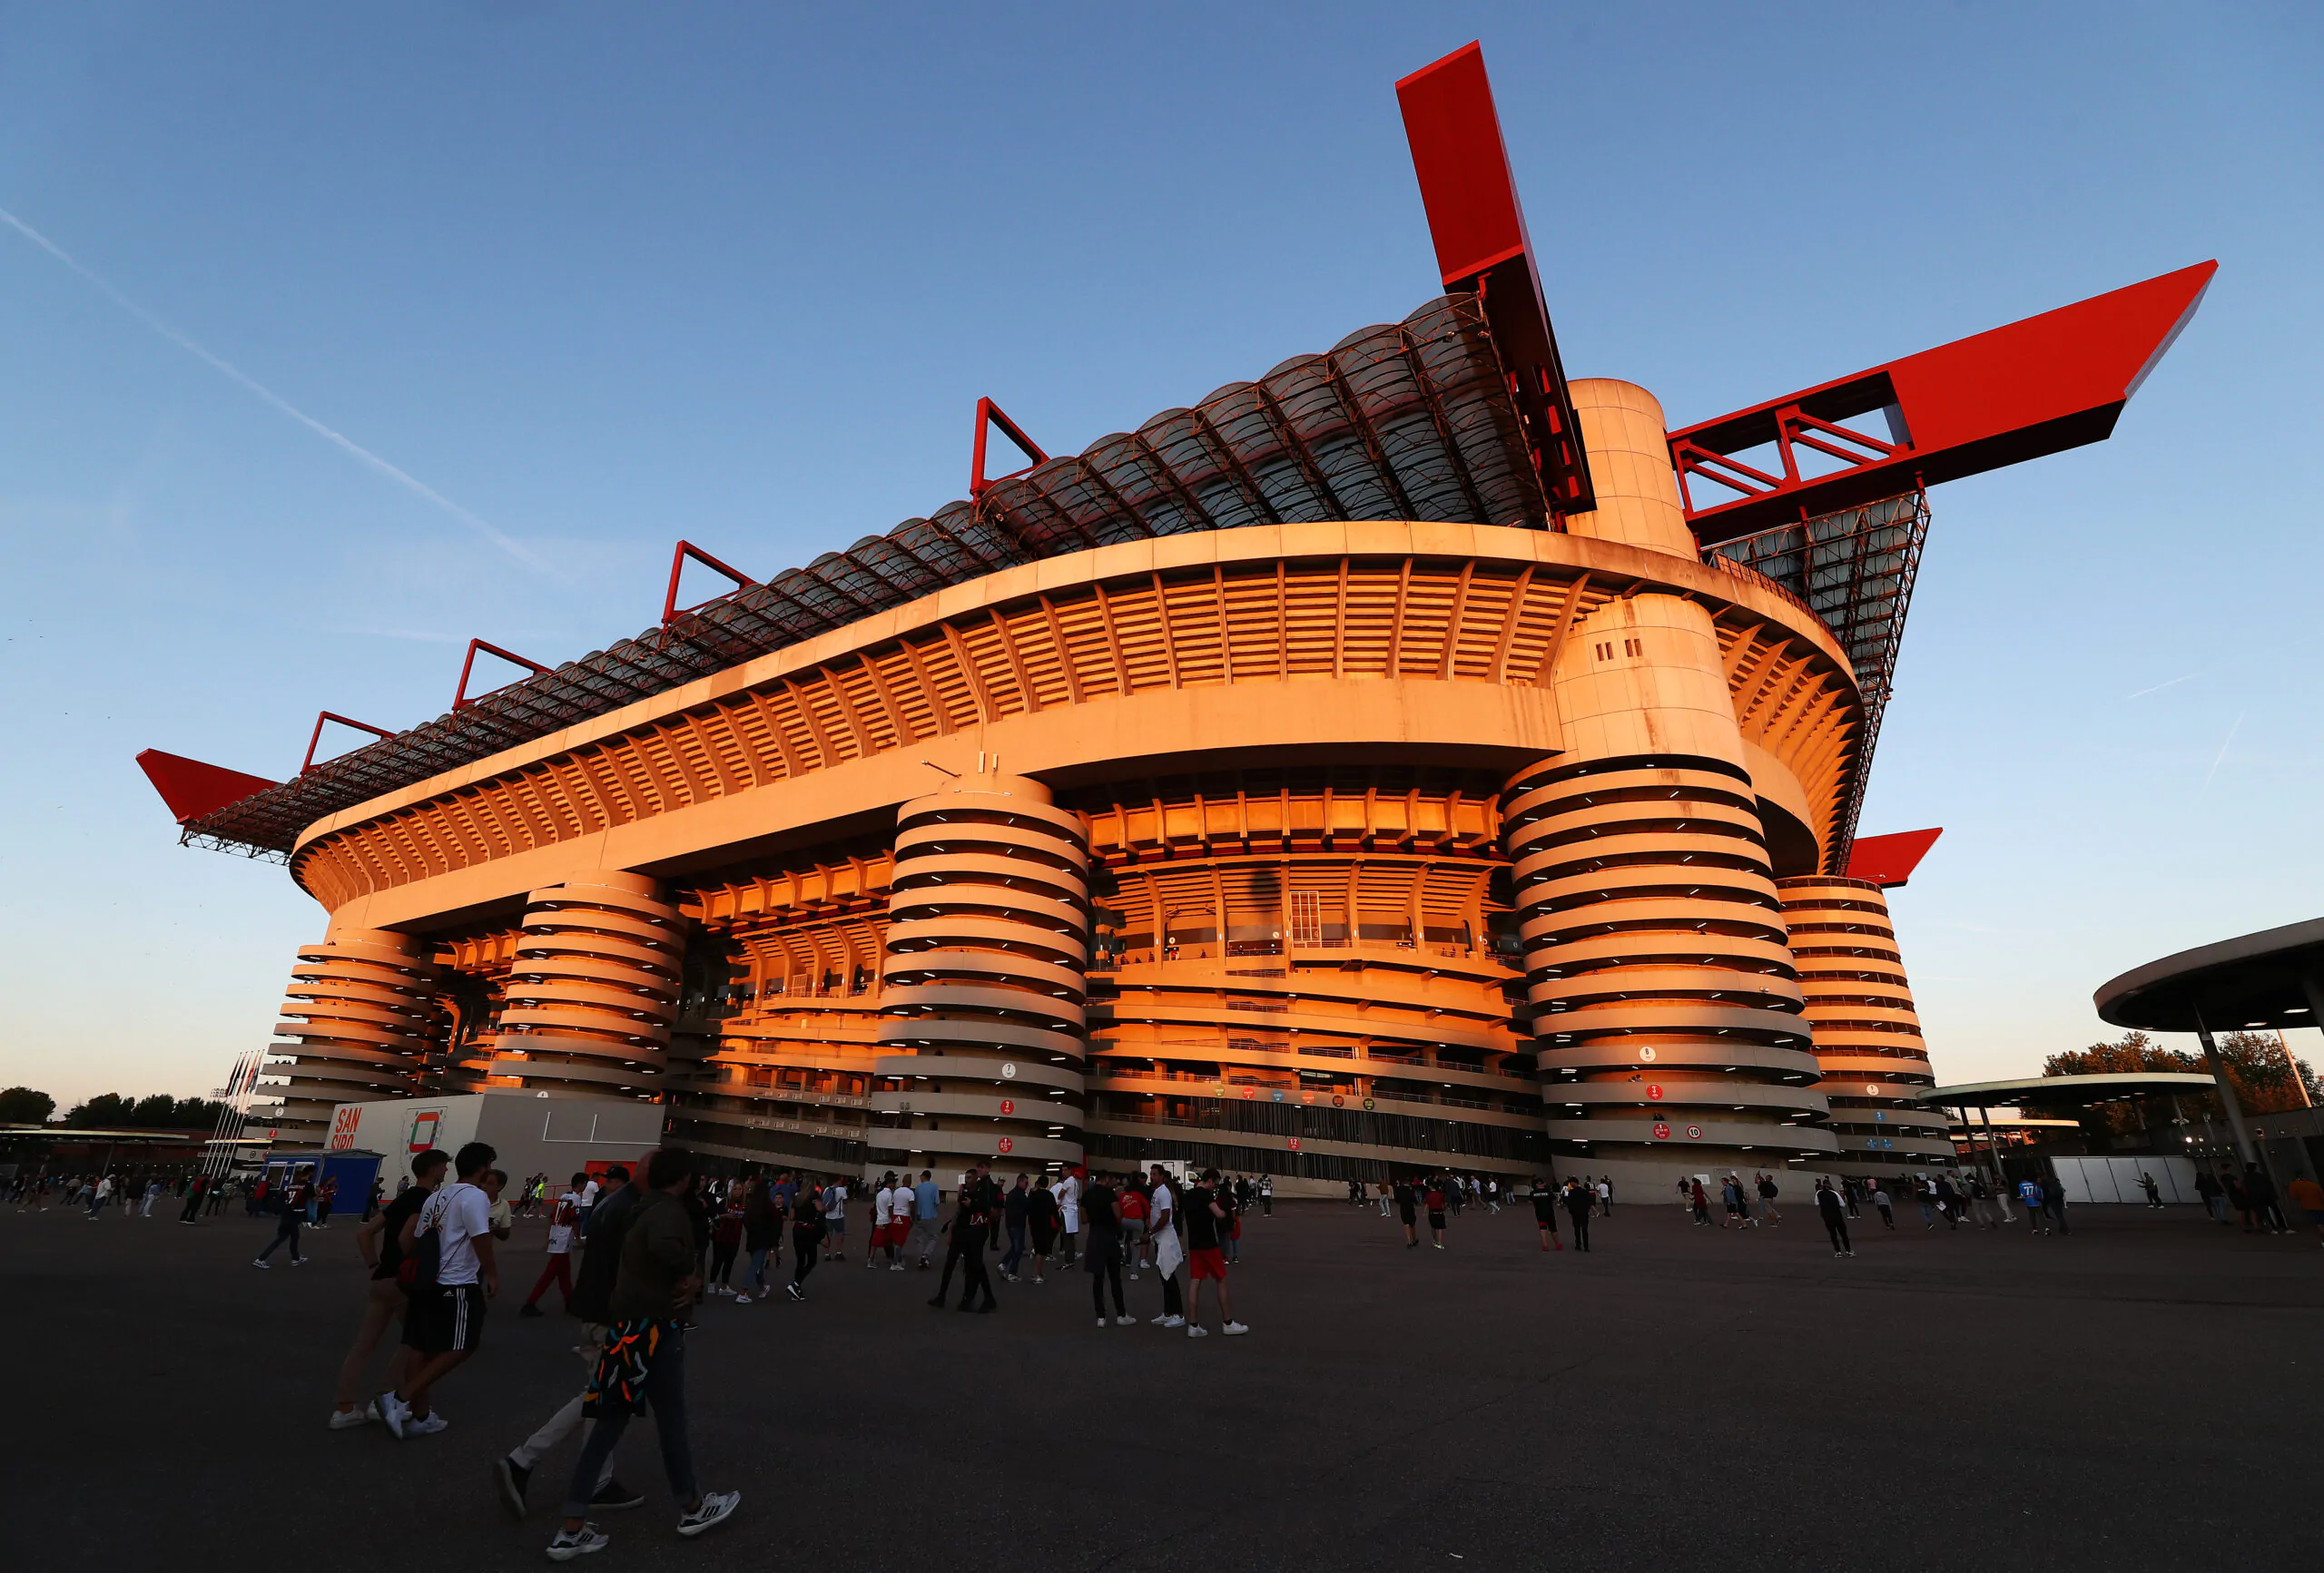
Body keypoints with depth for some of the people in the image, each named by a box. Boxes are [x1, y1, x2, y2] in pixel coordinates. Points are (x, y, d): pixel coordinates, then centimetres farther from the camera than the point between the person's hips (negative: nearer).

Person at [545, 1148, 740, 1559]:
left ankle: (571, 1530, 16)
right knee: (671, 1420, 10)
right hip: (653, 1329, -8)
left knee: (609, 1425, 14)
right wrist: (690, 1268, -22)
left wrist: (692, 1283, -1)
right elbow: (664, 1246, -42)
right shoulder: (669, 1210, -20)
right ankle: (692, 1509, 28)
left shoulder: (644, 1208, 10)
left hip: (626, 1325, 8)